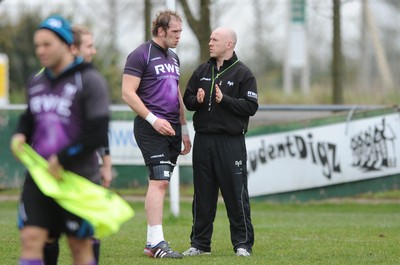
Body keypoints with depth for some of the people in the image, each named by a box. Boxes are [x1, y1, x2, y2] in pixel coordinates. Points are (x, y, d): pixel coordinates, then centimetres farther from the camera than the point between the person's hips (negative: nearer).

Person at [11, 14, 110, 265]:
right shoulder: (36, 82, 10)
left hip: (78, 179, -5)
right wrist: (20, 135, 2)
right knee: (31, 239, -7)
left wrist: (62, 160, -17)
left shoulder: (89, 80, -9)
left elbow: (97, 133, -15)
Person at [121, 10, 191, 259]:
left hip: (172, 128, 8)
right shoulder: (141, 55, -7)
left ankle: (151, 242, 11)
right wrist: (153, 119, -18)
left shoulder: (173, 58, 19)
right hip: (151, 128, -8)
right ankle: (157, 243, -19)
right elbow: (128, 93, -12)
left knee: (162, 183, 8)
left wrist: (184, 130, 23)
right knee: (159, 181, -16)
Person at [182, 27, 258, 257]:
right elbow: (187, 100, 14)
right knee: (203, 195, 8)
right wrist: (197, 100, -7)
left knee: (236, 195, -3)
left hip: (231, 142, -5)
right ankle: (200, 243, 15)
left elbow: (251, 106, -8)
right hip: (203, 140, 5)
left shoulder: (243, 73, -1)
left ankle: (243, 244, 3)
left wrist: (225, 100, -18)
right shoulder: (202, 71, 14)